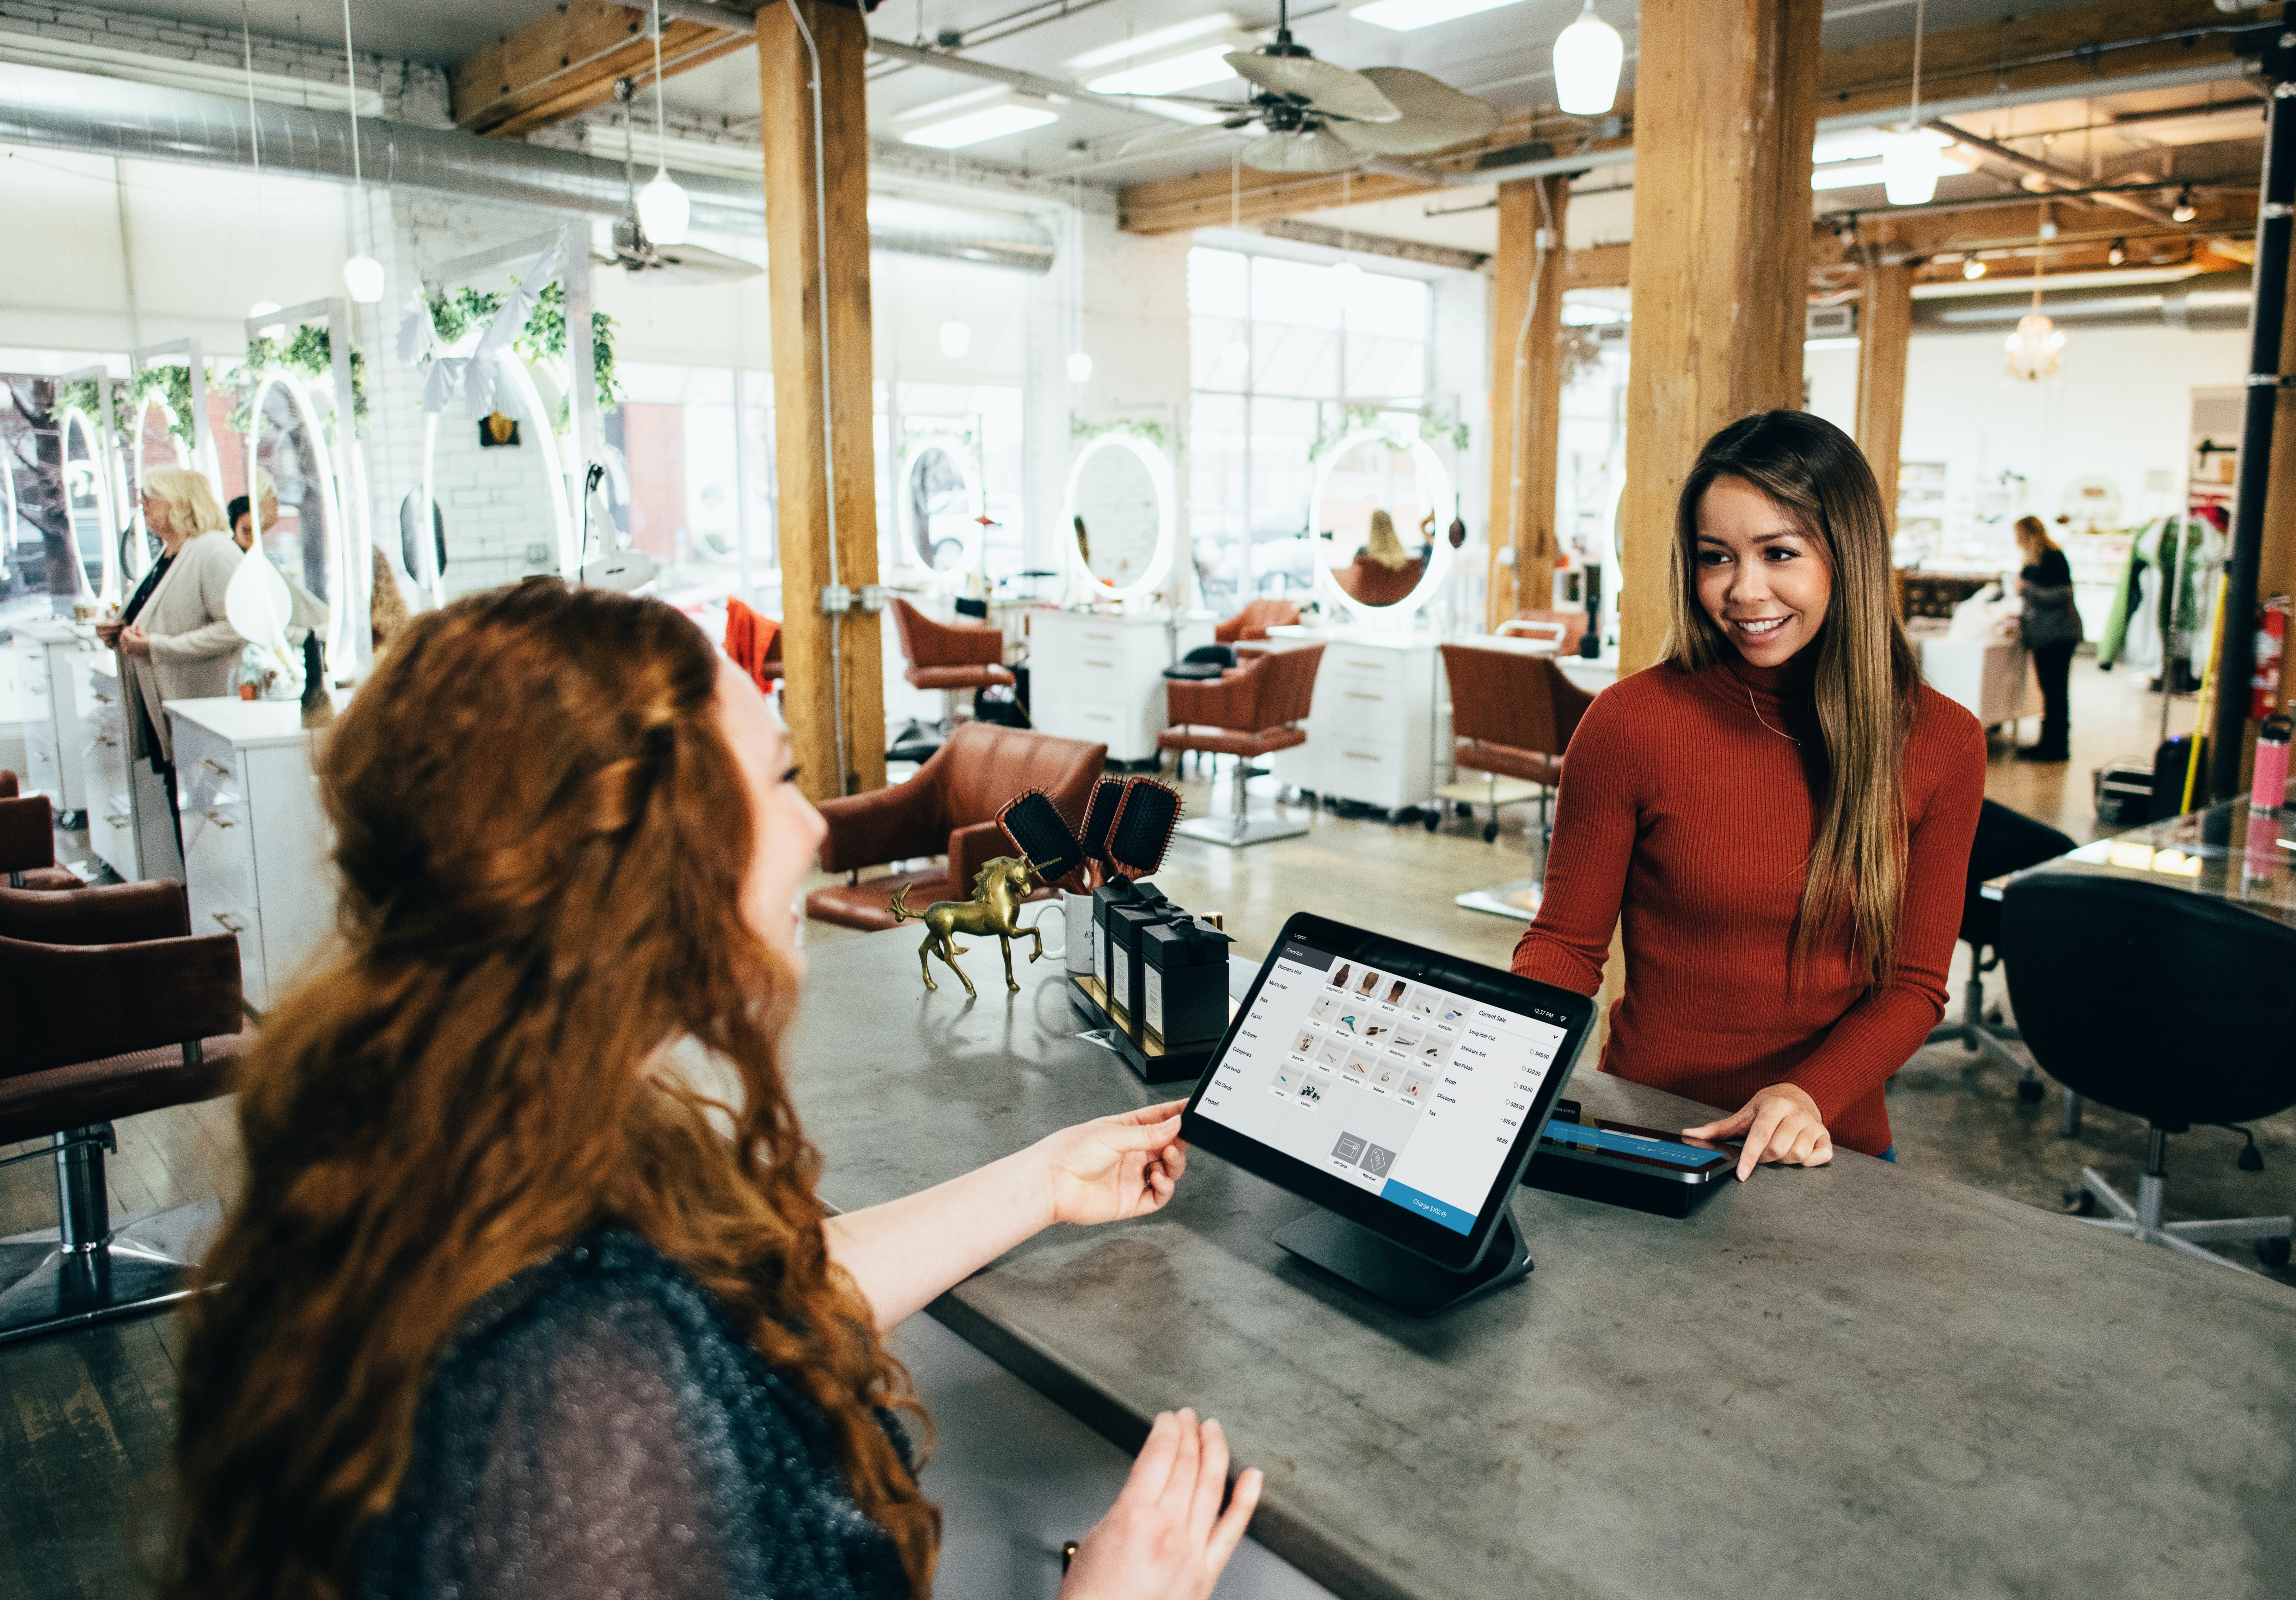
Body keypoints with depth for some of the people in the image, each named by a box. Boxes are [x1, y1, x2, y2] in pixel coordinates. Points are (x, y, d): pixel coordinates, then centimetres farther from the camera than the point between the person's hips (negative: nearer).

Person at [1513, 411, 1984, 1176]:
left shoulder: (1941, 743, 0)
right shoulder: (1631, 720, -8)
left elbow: (1914, 984, 3)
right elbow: (1565, 944, 1)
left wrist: (1808, 1095, -16)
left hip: (1834, 1148, 1)